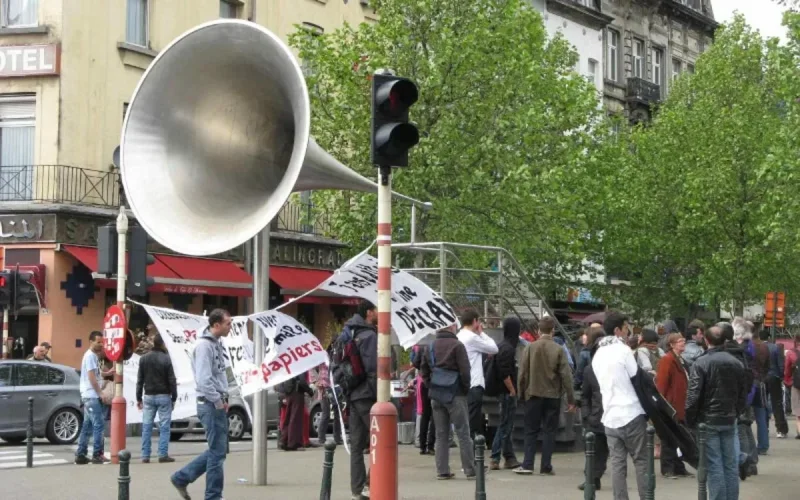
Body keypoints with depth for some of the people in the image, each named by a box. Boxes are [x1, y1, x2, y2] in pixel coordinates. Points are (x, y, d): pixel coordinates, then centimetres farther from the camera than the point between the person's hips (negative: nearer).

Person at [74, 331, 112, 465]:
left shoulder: (93, 356, 18)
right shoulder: (90, 356, -12)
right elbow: (91, 377, -18)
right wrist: (101, 394, -20)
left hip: (90, 396, 10)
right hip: (92, 396, -10)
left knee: (87, 426, 10)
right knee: (98, 425, -9)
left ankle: (81, 455, 11)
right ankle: (97, 455, -8)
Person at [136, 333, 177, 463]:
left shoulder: (144, 359, 5)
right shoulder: (166, 359, -9)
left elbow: (140, 380, 7)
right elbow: (172, 380, -8)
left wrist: (139, 398, 11)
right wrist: (174, 398, -1)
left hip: (148, 396, 4)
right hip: (163, 396, -4)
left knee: (146, 427, 5)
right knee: (164, 427, -1)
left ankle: (145, 456, 2)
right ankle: (163, 455, -6)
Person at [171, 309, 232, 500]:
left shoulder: (216, 344, 14)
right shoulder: (204, 345, -16)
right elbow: (204, 380, -22)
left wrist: (223, 399, 8)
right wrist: (219, 402, -16)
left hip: (218, 405, 9)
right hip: (211, 405, -9)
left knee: (218, 449, 15)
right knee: (217, 452, -3)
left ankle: (182, 478, 22)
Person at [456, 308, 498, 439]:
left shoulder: (459, 337, 12)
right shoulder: (472, 337, -14)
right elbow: (494, 349, -5)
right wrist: (481, 333, 3)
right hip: (474, 386, -9)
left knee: (467, 423, 13)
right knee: (472, 424, -6)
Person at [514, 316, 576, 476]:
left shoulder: (530, 348, -4)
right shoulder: (559, 350, -5)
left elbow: (522, 373, -3)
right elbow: (566, 376, -6)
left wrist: (521, 393, 8)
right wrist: (571, 399, -2)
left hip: (533, 395, 0)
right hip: (553, 396, 0)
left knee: (531, 431, 8)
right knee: (549, 431, 6)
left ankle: (527, 465, 2)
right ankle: (546, 467, 3)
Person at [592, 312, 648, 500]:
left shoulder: (598, 354, 13)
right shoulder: (623, 350, -9)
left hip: (610, 416, 6)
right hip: (632, 414, -6)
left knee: (617, 463, 4)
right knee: (641, 461, 3)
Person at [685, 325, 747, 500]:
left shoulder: (701, 363, -11)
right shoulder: (737, 363, 6)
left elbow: (693, 395, -14)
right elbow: (743, 394, 11)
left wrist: (690, 420, -4)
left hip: (708, 421, -5)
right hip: (729, 421, 5)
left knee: (714, 466, -3)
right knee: (730, 464, 9)